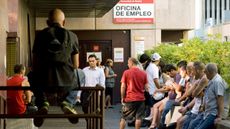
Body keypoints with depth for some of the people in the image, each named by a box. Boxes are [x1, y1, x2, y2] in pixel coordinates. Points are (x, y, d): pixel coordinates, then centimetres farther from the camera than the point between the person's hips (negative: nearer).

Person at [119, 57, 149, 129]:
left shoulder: (126, 72, -6)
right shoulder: (143, 73, 1)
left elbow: (123, 87, -6)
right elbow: (146, 87, 2)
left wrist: (122, 98, 4)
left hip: (129, 99, -2)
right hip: (140, 99, 2)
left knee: (124, 117, 9)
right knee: (138, 117, 6)